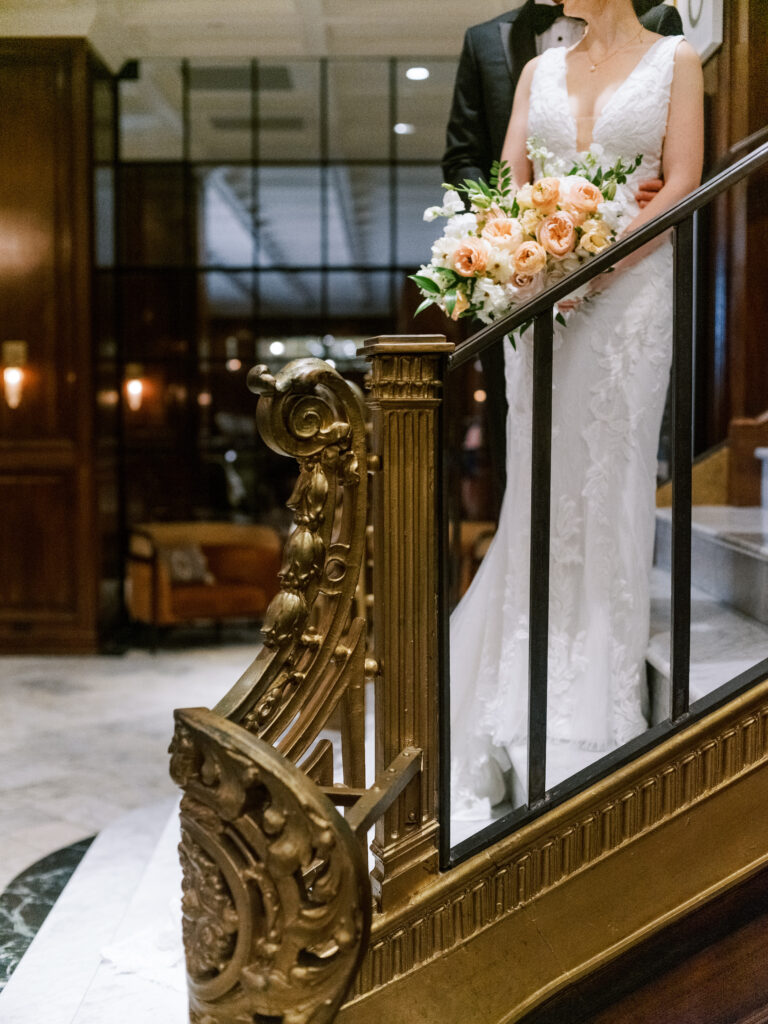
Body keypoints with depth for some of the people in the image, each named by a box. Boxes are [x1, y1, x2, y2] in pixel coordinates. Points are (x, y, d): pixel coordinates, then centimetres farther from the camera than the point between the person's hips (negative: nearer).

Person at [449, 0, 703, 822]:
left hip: (630, 285, -3)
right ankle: (528, 687, 13)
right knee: (537, 481, 3)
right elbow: (507, 182, 10)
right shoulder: (541, 69, 16)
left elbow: (683, 182, -3)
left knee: (610, 477, -1)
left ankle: (597, 701, 10)